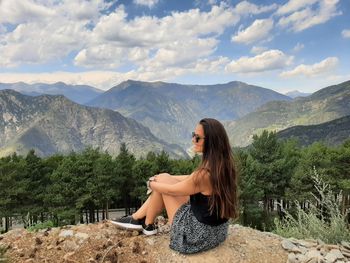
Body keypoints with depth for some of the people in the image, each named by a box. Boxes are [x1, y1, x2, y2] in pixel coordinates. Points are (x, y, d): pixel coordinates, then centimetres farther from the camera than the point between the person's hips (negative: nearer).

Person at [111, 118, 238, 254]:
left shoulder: (204, 173, -29)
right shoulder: (223, 165, -3)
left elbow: (171, 190, -13)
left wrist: (152, 183, 7)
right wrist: (165, 178, 15)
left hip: (199, 234, -8)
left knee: (162, 181, 1)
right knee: (165, 178, 11)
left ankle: (147, 225, 22)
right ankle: (137, 218, 26)